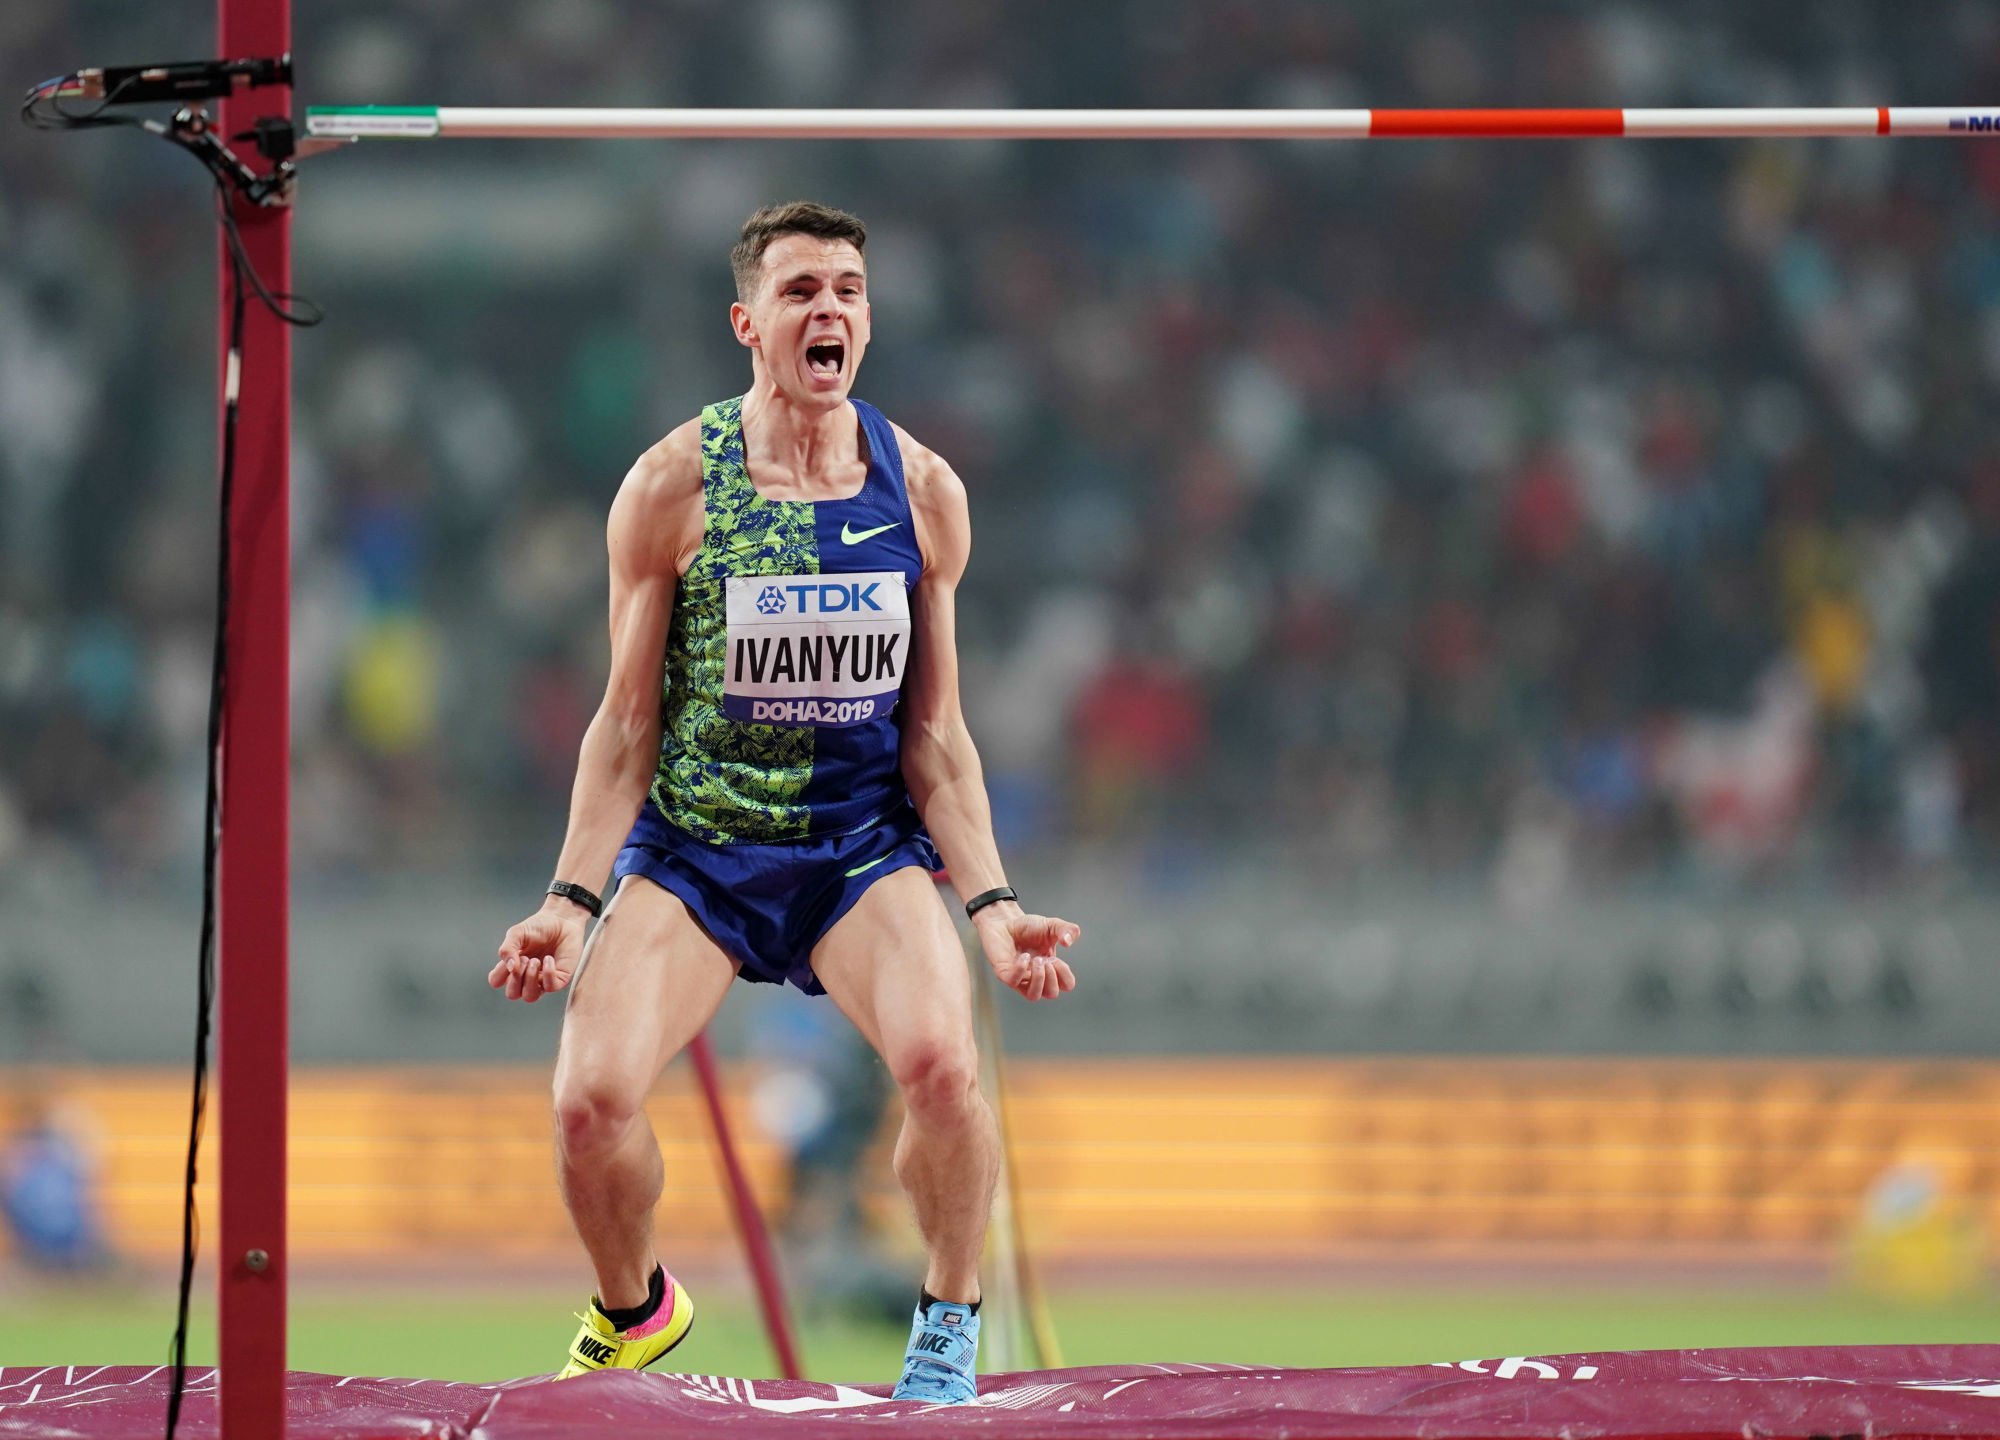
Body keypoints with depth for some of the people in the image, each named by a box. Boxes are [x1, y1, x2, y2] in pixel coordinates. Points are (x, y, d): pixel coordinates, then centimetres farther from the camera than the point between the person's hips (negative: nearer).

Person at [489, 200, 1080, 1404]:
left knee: (943, 1062, -28)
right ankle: (635, 1310, 14)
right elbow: (628, 725, -1)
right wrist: (573, 900, -9)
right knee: (593, 1100, -20)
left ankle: (950, 1325, -1)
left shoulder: (923, 491, -1)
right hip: (691, 844, -1)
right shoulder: (673, 488, -7)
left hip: (866, 842, 1)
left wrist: (992, 902, -5)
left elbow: (936, 734, 5)